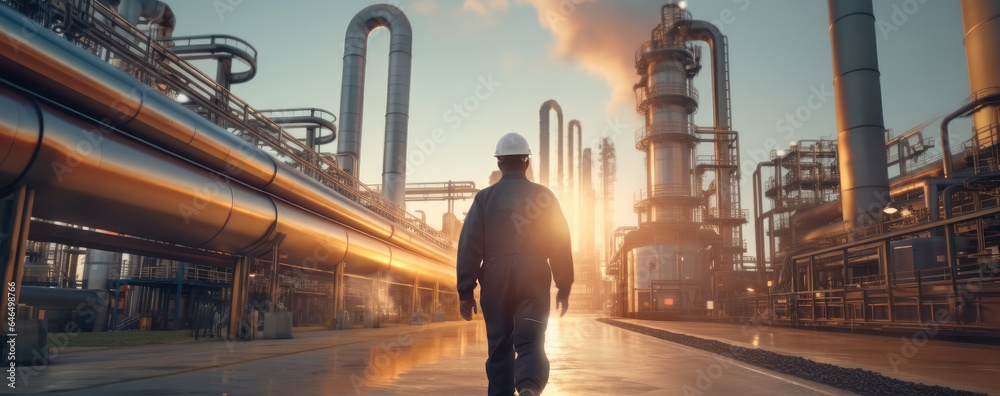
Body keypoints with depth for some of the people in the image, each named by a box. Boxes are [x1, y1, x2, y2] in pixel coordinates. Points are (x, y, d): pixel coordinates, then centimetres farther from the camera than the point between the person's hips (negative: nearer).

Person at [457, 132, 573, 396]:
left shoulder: (485, 197, 3)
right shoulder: (544, 196, 4)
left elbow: (469, 247, -2)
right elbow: (561, 245, 2)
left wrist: (465, 292, 1)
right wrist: (564, 286, 10)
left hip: (495, 283, 1)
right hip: (534, 283, 0)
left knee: (500, 348, 12)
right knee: (531, 344, -2)